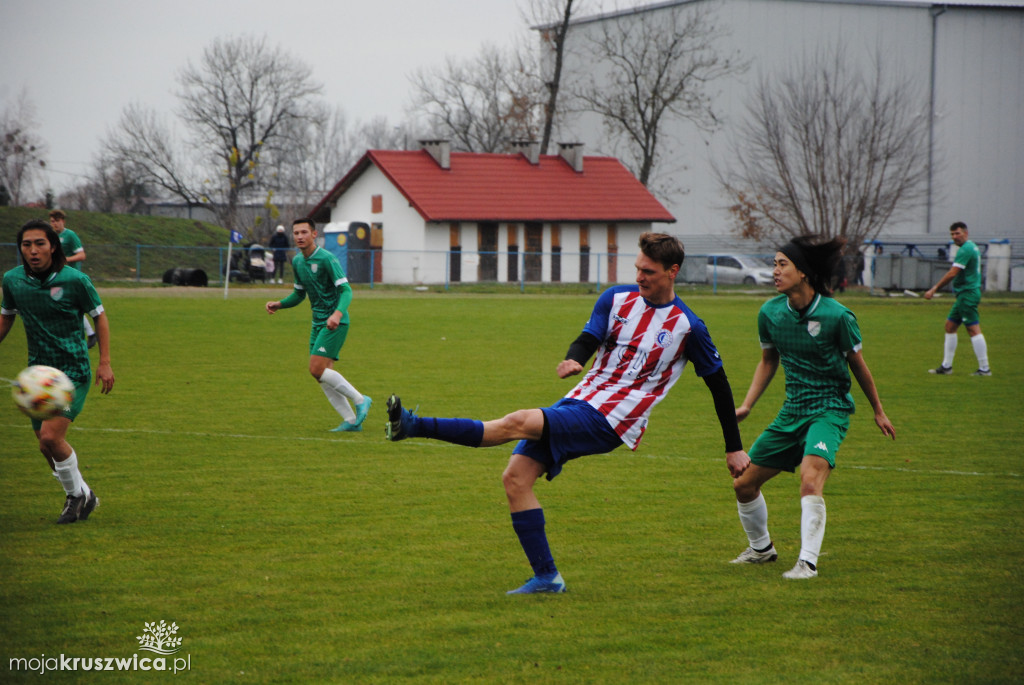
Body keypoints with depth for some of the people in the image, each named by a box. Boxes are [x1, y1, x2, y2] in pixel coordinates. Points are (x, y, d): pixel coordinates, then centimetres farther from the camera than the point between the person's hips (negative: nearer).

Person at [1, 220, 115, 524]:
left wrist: (105, 362, -7)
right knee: (46, 446, 9)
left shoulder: (75, 280, -13)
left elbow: (99, 316, -1)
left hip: (73, 372, -5)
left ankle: (77, 494, 5)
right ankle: (83, 496, 32)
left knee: (51, 436, -20)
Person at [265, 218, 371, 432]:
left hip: (335, 323, -8)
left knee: (317, 369, -17)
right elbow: (299, 294, 23)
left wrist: (338, 313, -35)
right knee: (321, 374, 2)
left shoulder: (326, 259, -15)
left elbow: (346, 290, -19)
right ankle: (351, 420, 8)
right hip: (318, 322, 8)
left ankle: (360, 400, -4)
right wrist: (279, 304, 6)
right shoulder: (297, 261, 11)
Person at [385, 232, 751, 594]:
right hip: (578, 402, 6)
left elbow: (719, 384, 6)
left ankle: (412, 426, -29)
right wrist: (572, 360, -27)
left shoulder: (689, 327, -4)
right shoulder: (617, 298, 8)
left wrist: (734, 448, 8)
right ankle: (546, 577, 1)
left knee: (518, 423, -24)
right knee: (515, 477, -5)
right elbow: (588, 339, -1)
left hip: (609, 422, -6)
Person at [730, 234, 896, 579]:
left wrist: (878, 411, 9)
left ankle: (808, 562, -23)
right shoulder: (770, 313, -3)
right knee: (744, 483, 7)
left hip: (830, 409, -6)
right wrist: (747, 405, 7)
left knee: (810, 478, -30)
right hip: (792, 410, 6)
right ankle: (761, 548, 32)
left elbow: (857, 363, -1)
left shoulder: (837, 316, -16)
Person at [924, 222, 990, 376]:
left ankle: (984, 368, -10)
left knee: (974, 329, -10)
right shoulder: (971, 247, 17)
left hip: (967, 293, -11)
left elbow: (952, 273, -19)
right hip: (964, 294, 11)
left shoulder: (965, 250, -15)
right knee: (950, 325, 13)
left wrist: (934, 289, -15)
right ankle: (946, 366, 17)